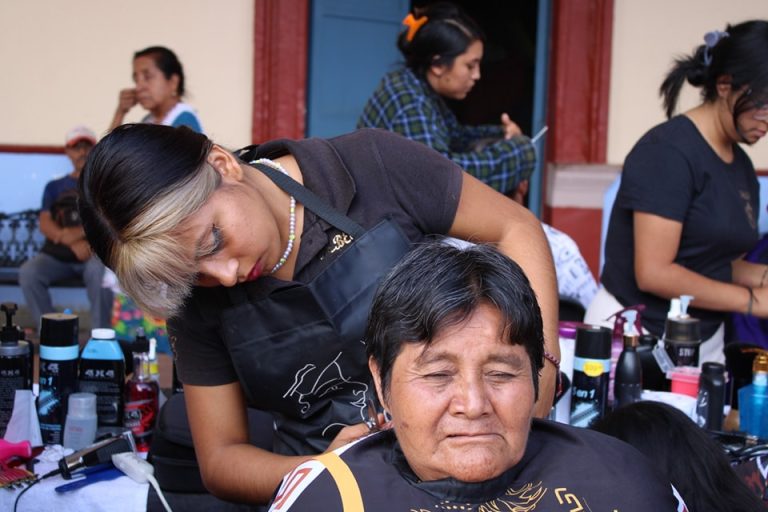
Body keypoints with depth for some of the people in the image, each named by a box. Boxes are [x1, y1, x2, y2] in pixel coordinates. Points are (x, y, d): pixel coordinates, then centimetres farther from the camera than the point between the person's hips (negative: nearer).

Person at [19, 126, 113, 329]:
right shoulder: (54, 187, 20)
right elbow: (45, 224, 5)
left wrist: (80, 232, -17)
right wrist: (73, 243, -14)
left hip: (96, 250, -3)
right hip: (57, 253, 3)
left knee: (99, 270, -38)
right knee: (28, 272, -28)